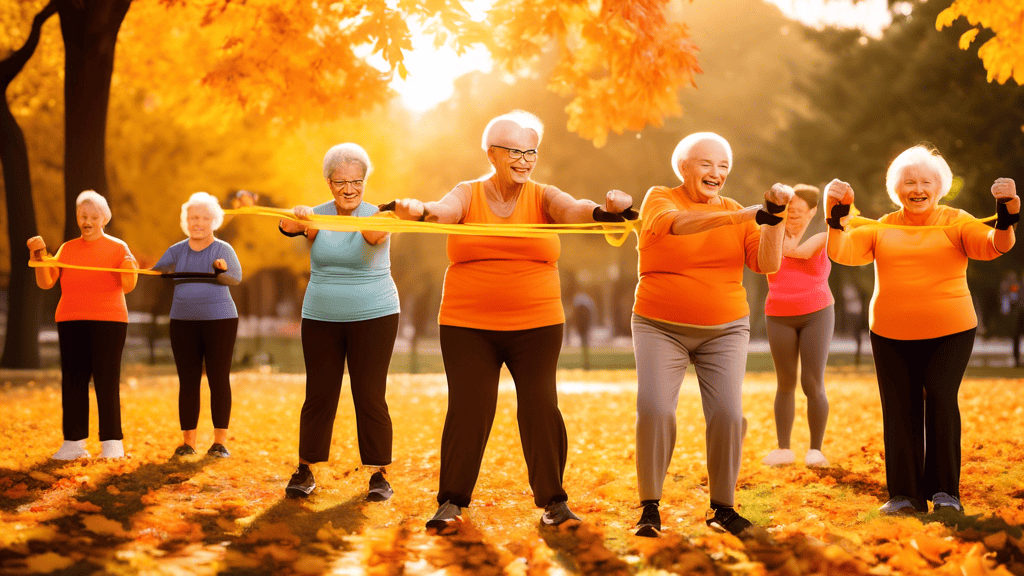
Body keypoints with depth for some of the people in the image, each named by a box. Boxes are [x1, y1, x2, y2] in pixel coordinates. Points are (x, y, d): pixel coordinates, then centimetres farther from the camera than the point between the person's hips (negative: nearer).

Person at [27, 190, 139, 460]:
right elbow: (46, 282, 3)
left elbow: (128, 286, -9)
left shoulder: (117, 248, 3)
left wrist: (130, 270, -30)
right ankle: (73, 443, 3)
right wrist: (39, 255, -12)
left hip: (108, 320, -3)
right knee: (73, 380, 1)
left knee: (106, 381, -6)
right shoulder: (67, 249, 12)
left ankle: (112, 443, -4)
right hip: (71, 322, 3)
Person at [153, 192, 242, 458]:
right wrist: (155, 271, -28)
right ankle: (187, 441, 7)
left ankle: (220, 441, 2)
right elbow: (157, 272, -4)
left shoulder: (223, 249, -4)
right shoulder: (177, 251, 7)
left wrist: (222, 269, -43)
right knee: (188, 382, 3)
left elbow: (235, 277, -20)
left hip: (219, 319, -3)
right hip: (183, 321, 3)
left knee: (219, 380, -2)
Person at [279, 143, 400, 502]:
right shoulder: (317, 217, 0)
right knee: (319, 395, 3)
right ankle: (305, 471, 13)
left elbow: (373, 235, -31)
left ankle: (380, 475, 2)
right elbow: (287, 227, -21)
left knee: (370, 396, -4)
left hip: (373, 316, -2)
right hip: (321, 318, 2)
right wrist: (298, 217, -46)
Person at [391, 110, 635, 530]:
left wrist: (604, 210, -39)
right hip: (468, 326, -1)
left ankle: (553, 500, 8)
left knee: (541, 408, -4)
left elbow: (572, 210, -16)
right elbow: (445, 209, -18)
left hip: (536, 326, 1)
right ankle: (451, 503, 4)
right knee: (468, 409, -4)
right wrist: (419, 210, -42)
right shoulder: (468, 195, 2)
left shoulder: (543, 198, 3)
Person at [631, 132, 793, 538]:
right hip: (661, 329, -2)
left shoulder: (737, 213, 7)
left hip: (724, 331, 2)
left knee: (727, 415, -11)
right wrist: (742, 216, -37)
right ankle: (649, 508, -4)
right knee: (654, 410, -17)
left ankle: (722, 508, 4)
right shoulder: (659, 199, -3)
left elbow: (767, 264, -5)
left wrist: (775, 216, -20)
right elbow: (676, 224, -27)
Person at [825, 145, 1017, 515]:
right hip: (892, 335, 2)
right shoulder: (881, 228, 7)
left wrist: (1006, 217, -31)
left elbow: (993, 247, -13)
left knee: (941, 399, -15)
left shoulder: (955, 222, 2)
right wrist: (836, 217, -20)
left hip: (949, 333, -2)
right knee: (900, 412, 2)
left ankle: (944, 490, -3)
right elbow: (841, 253, -5)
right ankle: (905, 495, 11)